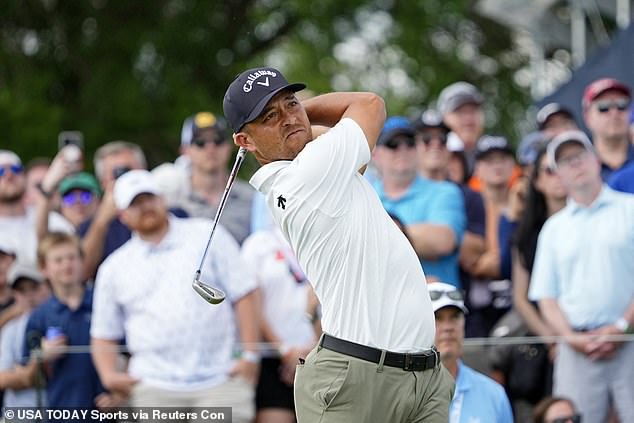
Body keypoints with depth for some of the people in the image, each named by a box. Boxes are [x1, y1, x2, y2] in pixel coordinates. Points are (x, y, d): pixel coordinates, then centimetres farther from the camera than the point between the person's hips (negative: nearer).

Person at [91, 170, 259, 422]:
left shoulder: (208, 236, 8)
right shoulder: (114, 269, 13)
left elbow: (243, 293, 5)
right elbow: (103, 335, 18)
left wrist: (250, 355, -4)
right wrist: (109, 375, -1)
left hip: (220, 381, -1)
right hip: (155, 389, 1)